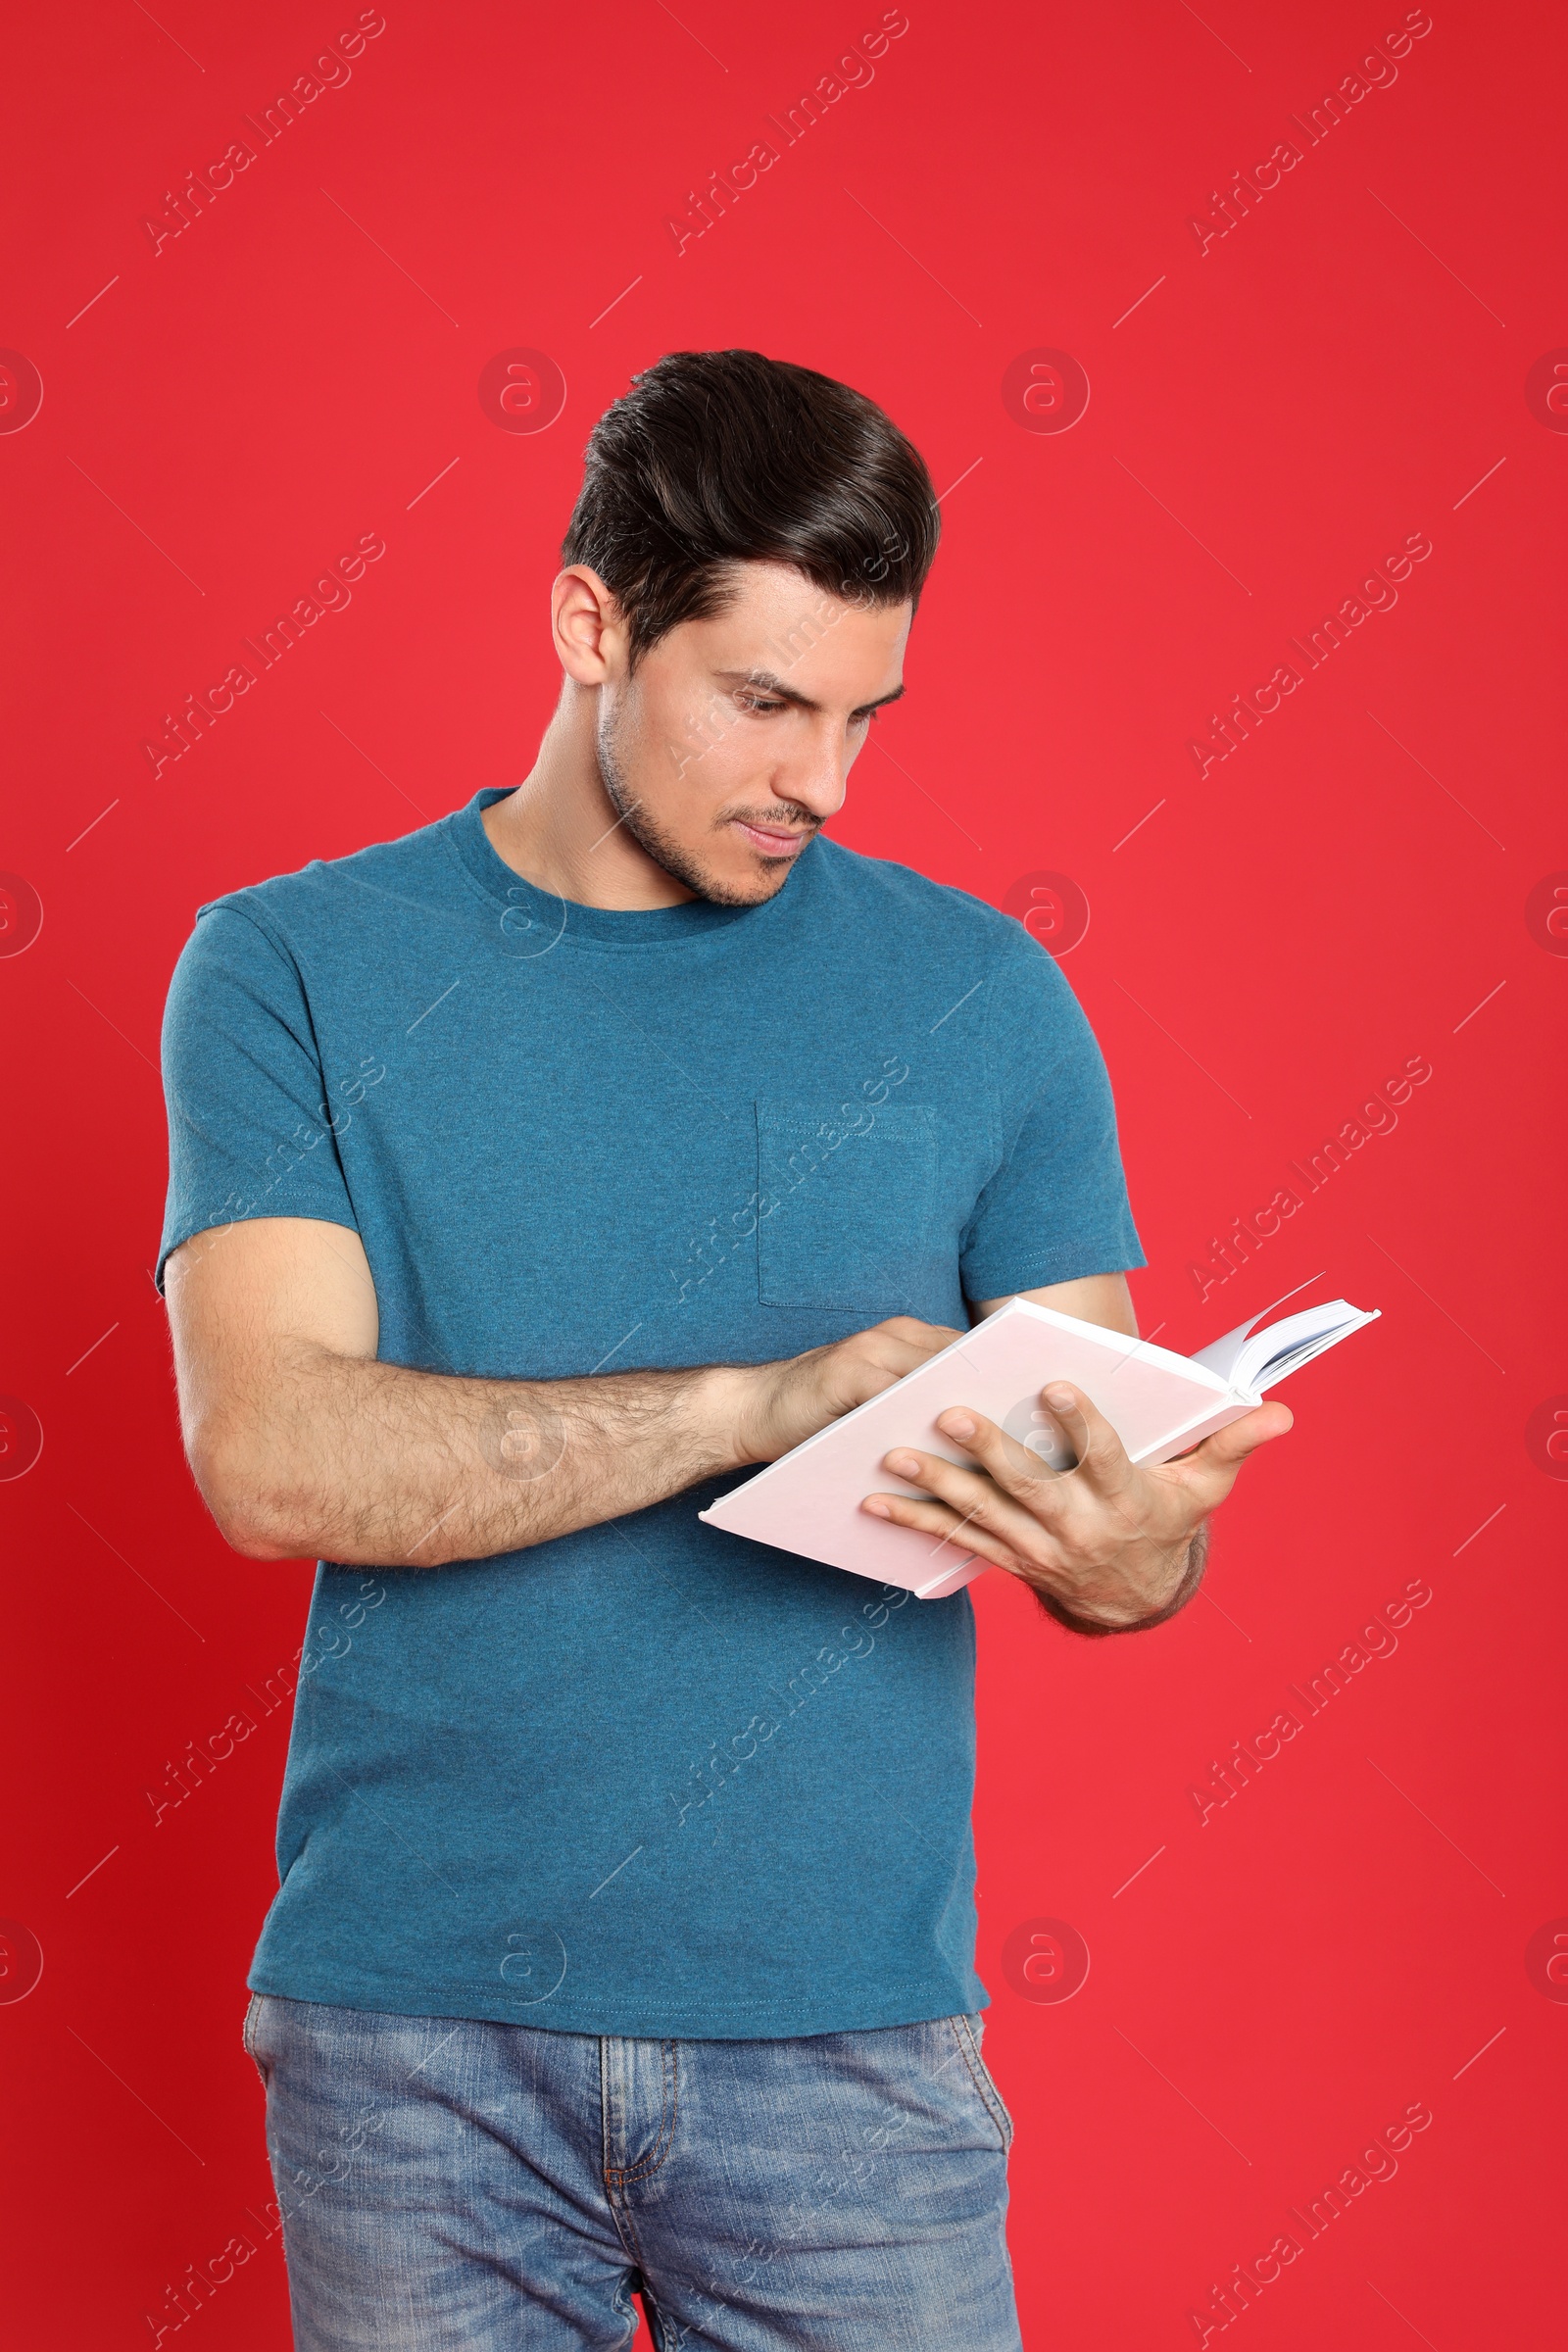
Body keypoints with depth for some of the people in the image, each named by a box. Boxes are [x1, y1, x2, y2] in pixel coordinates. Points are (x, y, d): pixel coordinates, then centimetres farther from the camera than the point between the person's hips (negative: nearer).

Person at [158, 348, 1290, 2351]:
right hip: (413, 2031, -1)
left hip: (848, 2023, 1)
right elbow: (270, 1453, -13)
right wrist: (762, 1402, -22)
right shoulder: (294, 968, -1)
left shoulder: (979, 997, 3)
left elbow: (1123, 1495, 3)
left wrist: (1124, 1548, -21)